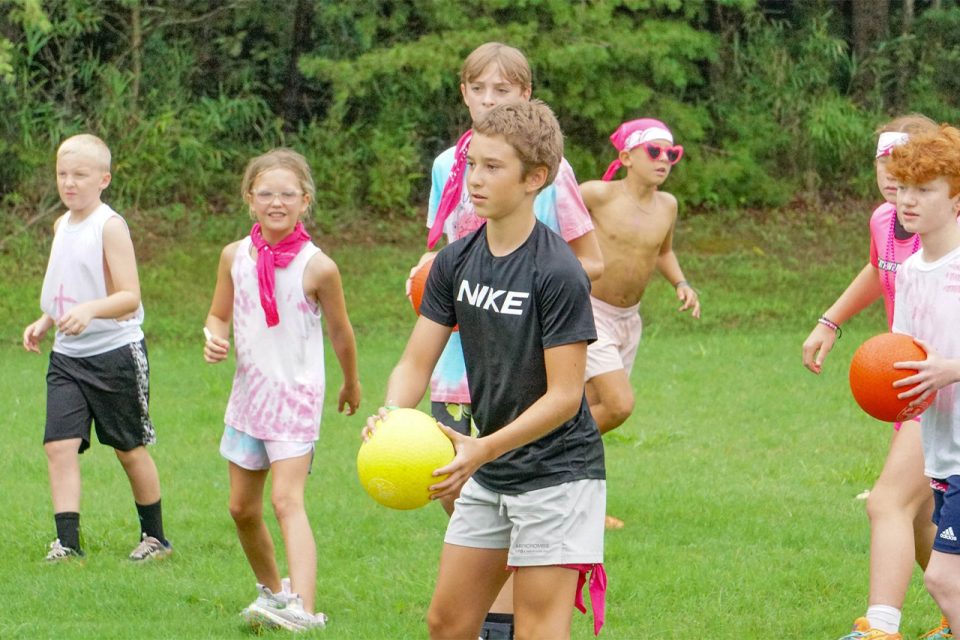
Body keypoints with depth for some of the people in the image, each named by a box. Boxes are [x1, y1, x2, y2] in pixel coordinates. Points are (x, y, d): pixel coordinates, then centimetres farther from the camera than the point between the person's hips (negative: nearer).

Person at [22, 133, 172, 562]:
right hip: (67, 356, 6)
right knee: (59, 445, -9)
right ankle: (67, 542, -11)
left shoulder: (110, 226, -13)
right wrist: (43, 324, 10)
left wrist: (89, 311, -36)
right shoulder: (62, 226, 10)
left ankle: (155, 536, 24)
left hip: (114, 352, -6)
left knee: (129, 449, 8)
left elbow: (129, 296, -20)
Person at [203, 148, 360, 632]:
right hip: (248, 392, 6)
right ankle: (271, 589, 36)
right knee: (242, 507, 13)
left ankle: (303, 607, -33)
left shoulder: (316, 267, -13)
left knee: (287, 500, -21)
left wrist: (351, 384, 15)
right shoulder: (235, 256, 0)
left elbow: (339, 331, 2)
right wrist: (214, 339, -12)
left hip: (297, 396, -6)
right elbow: (219, 314, 12)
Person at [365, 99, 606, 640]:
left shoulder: (558, 273, -19)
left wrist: (483, 449, -30)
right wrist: (391, 417, -20)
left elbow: (564, 395, -20)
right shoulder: (456, 262, 2)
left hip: (558, 471, -8)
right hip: (488, 476, 8)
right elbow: (416, 364, 2)